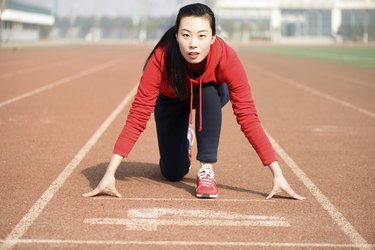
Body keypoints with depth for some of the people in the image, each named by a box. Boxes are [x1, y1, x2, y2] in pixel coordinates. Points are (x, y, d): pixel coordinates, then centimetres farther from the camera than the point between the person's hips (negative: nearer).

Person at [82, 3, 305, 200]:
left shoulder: (226, 57, -39)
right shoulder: (161, 58, -39)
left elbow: (247, 116, -38)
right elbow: (137, 117, -38)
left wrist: (277, 174, -43)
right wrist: (110, 174, -45)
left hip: (212, 95, -1)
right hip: (171, 97, 1)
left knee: (208, 94, -37)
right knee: (173, 173, 0)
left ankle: (207, 170, -20)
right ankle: (184, 141, 35)